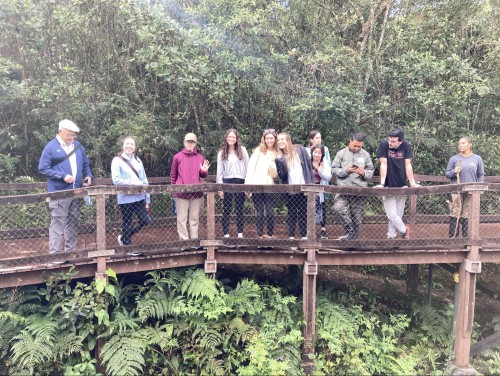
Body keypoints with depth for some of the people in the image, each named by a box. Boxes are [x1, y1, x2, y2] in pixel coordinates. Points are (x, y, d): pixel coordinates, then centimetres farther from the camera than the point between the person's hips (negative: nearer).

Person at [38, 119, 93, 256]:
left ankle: (71, 251, 24)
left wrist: (88, 176, -2)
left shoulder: (78, 146, 9)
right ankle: (55, 253, 1)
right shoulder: (51, 147, -6)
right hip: (59, 193, -5)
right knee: (58, 223, -5)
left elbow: (86, 165, 19)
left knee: (73, 223, 13)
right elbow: (43, 168, -8)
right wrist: (63, 176, -17)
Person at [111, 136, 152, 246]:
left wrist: (147, 200, 7)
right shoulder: (117, 160, -3)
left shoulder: (138, 161, 10)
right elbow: (116, 180, -13)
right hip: (125, 199, -4)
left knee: (145, 220, 2)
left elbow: (144, 181, 9)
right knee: (127, 224, 6)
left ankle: (124, 238, 24)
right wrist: (134, 183, -17)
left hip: (139, 197, 4)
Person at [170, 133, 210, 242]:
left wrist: (204, 171, -7)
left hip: (197, 193, 2)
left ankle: (195, 240, 17)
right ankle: (183, 241, 10)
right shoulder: (178, 157, 2)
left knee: (195, 219, 9)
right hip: (181, 193, -2)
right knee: (182, 219, 3)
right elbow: (173, 174, 7)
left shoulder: (200, 157, 8)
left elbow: (204, 175, 15)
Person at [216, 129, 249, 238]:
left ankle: (240, 233, 13)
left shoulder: (242, 150, 6)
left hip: (240, 182, 0)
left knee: (240, 209, 6)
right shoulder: (221, 153, 7)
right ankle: (226, 234, 6)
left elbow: (247, 167, 4)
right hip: (227, 182, 0)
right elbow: (219, 171, 5)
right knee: (227, 210, 2)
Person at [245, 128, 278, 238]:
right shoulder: (259, 150, 7)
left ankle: (270, 234, 13)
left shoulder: (276, 154, 13)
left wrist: (272, 164, -10)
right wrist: (248, 184, -11)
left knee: (270, 212, -4)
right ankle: (260, 235, 13)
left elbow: (275, 175, 9)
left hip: (269, 186, 2)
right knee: (260, 213, 2)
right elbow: (251, 167, -2)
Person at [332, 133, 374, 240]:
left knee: (357, 215, 6)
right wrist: (346, 171, -14)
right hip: (344, 188, -1)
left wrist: (364, 173, -8)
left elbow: (371, 171, 13)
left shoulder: (365, 155, 10)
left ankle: (354, 236, 23)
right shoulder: (342, 153, 4)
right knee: (338, 207, -25)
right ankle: (350, 230, -9)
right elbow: (334, 169, 2)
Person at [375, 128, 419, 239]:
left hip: (402, 186, 3)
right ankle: (404, 230, 18)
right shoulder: (384, 145, -13)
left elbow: (408, 165, -4)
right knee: (391, 214, -7)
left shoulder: (406, 146, -6)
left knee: (398, 214, 6)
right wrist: (382, 183, -18)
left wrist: (413, 183, -8)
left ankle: (390, 237, 19)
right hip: (388, 186, -2)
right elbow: (383, 165, -13)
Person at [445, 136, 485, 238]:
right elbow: (447, 174, 6)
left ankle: (466, 238, 16)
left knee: (467, 216, 6)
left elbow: (481, 175, 11)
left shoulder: (477, 159, 7)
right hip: (457, 191, -1)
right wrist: (454, 172, -15)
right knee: (455, 215, -3)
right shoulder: (454, 159, 3)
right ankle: (452, 238, 2)